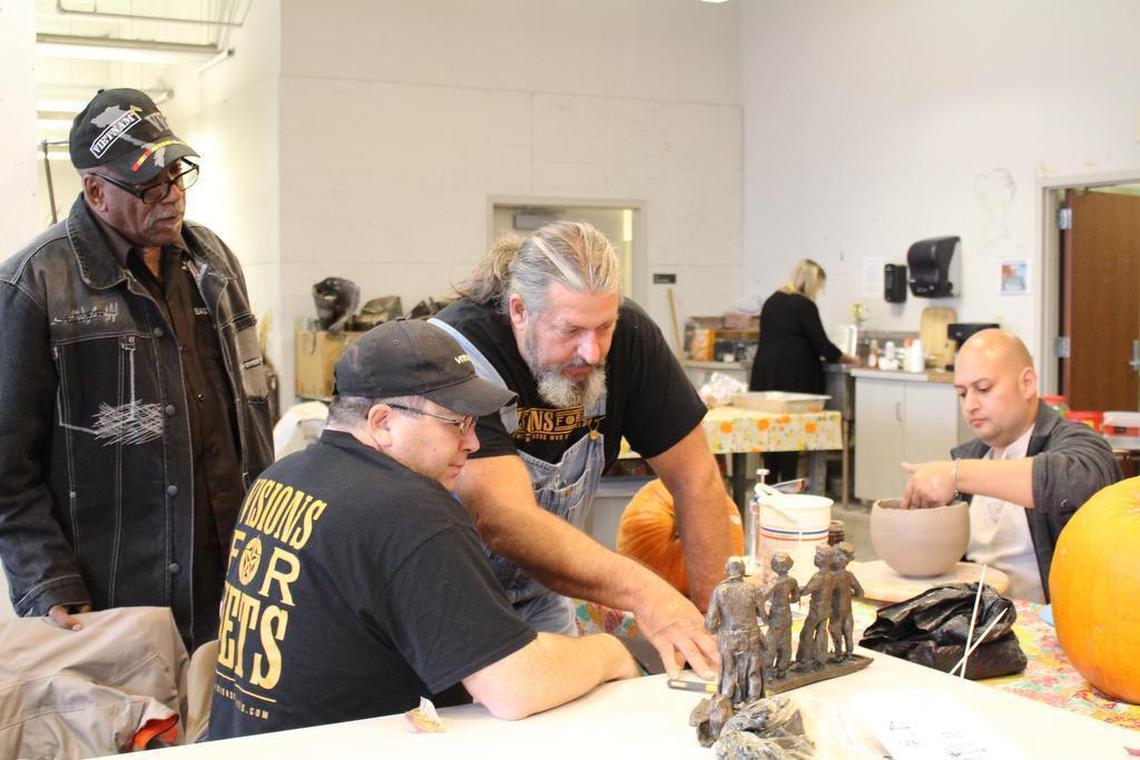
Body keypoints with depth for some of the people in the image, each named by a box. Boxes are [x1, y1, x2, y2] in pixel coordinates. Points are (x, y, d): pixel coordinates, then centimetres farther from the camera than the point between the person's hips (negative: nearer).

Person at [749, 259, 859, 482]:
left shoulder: (772, 301, 13)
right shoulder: (805, 306, -9)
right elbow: (821, 345, -7)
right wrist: (848, 359, 9)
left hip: (764, 373, 7)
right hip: (792, 377, -7)